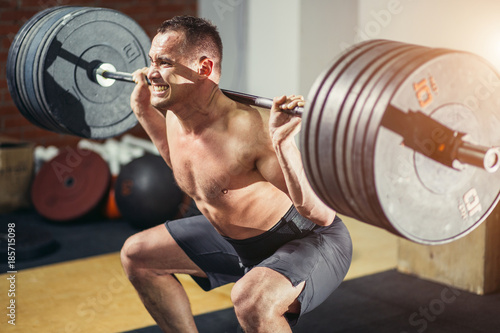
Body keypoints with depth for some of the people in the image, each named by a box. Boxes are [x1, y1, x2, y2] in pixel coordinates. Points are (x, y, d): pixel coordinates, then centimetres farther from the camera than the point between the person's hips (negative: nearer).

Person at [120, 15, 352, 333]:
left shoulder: (249, 130, -34)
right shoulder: (175, 115, -8)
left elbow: (321, 214, -34)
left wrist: (284, 143, -46)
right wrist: (144, 111, 9)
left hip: (309, 240, -9)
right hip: (232, 234, 9)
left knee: (250, 299, -39)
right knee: (136, 254, 14)